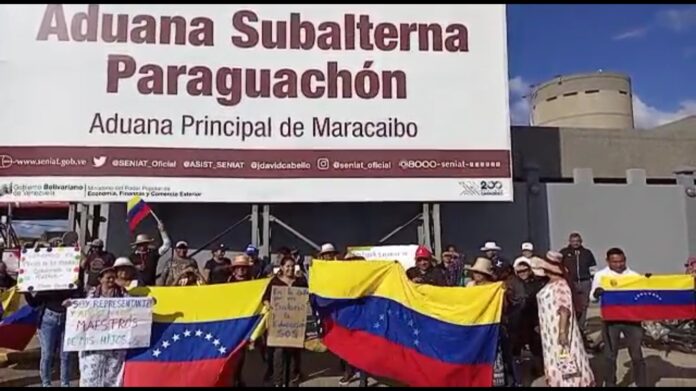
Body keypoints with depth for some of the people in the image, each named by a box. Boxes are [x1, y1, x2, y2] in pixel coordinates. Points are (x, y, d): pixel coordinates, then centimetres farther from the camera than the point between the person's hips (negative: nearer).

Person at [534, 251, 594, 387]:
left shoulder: (560, 286, -19)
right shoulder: (549, 285, 9)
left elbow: (565, 310, -24)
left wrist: (562, 332, -27)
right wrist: (541, 327, 20)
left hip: (560, 332, -9)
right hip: (551, 333, 9)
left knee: (564, 363, -2)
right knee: (556, 363, 15)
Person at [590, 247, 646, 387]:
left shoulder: (633, 275, 6)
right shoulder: (601, 275, 2)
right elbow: (592, 296, -4)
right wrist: (596, 293, -29)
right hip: (610, 319, -1)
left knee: (637, 354, 7)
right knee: (610, 355, 9)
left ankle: (642, 384, 20)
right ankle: (610, 384, 21)